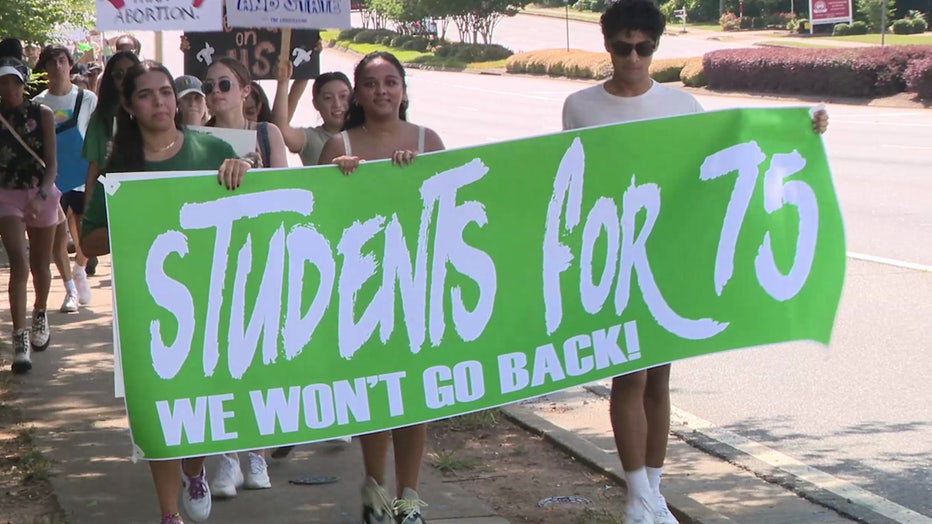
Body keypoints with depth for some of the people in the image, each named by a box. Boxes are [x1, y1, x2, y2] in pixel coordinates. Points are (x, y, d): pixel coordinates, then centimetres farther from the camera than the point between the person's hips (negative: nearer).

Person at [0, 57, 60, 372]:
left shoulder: (42, 115, -3)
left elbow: (51, 163, -4)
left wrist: (41, 196, -17)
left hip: (41, 194, 2)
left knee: (40, 265, 15)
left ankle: (40, 315, 43)